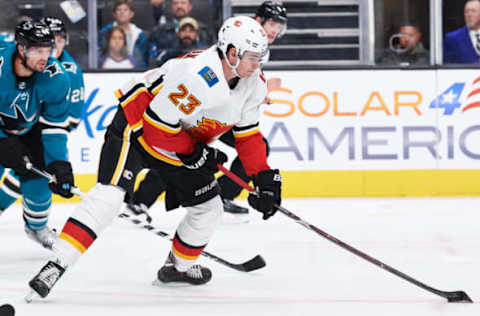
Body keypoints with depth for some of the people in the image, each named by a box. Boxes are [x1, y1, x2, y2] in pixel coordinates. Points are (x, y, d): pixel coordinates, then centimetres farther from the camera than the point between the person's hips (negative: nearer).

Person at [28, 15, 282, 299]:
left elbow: (248, 133, 5)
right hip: (138, 122, -8)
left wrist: (264, 176, -3)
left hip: (186, 140, 8)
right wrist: (194, 154, -20)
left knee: (208, 207, 8)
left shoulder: (254, 83, -8)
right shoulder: (198, 75, -34)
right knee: (110, 192, -24)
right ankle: (58, 264, -30)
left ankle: (180, 265, 34)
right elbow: (158, 125, -30)